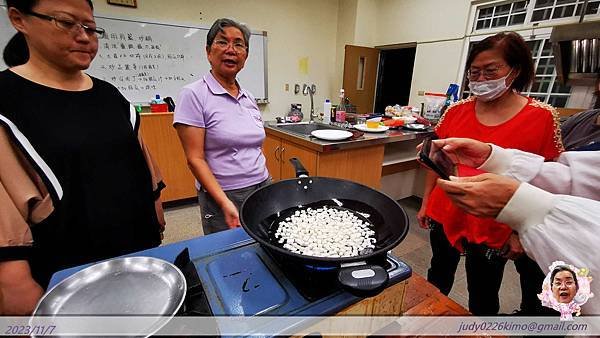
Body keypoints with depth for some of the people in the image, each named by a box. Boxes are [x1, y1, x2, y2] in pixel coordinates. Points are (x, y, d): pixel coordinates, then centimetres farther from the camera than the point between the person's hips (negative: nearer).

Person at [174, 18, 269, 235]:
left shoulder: (249, 98, 8)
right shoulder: (193, 95, -9)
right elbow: (195, 159, -13)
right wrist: (225, 203, -20)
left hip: (263, 189, 6)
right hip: (223, 197, -5)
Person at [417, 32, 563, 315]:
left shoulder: (541, 117, -9)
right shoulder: (457, 111, -1)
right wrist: (425, 204, 7)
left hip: (493, 228, -2)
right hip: (445, 215, 3)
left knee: (483, 301, 18)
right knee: (438, 280, 23)